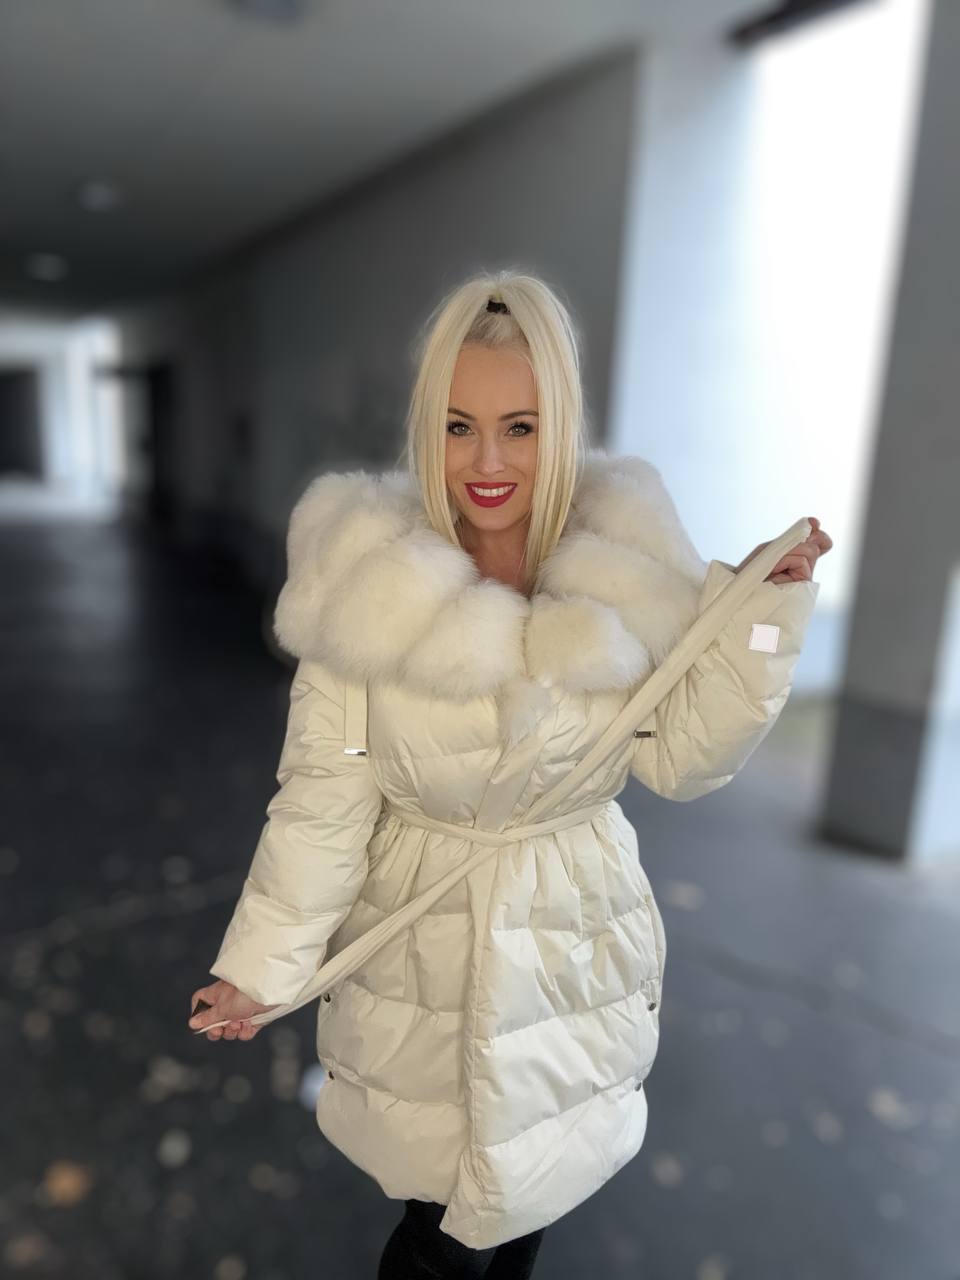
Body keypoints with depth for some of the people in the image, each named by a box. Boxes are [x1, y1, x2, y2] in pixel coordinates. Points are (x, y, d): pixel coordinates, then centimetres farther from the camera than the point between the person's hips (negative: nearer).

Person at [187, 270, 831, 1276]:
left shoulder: (626, 569, -12)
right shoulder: (366, 577, -16)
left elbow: (682, 759, -6)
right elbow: (324, 794, -11)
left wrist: (760, 612, -14)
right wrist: (263, 961, -9)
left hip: (577, 940, 2)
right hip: (419, 954, -1)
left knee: (529, 1192, 22)